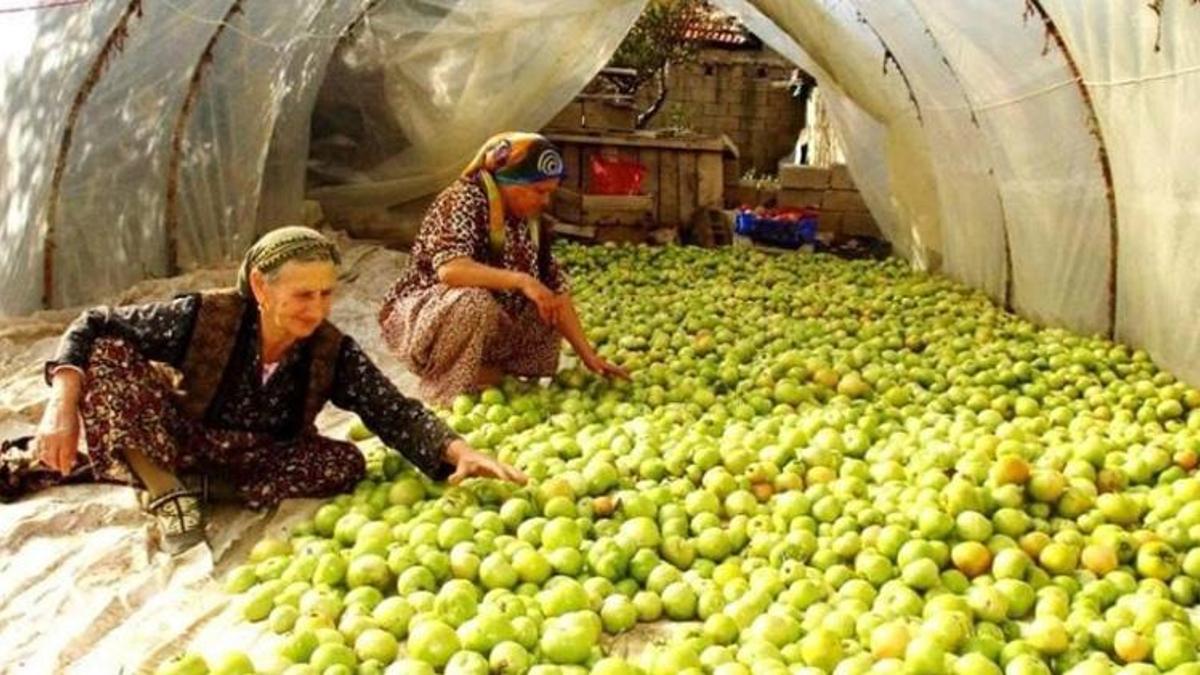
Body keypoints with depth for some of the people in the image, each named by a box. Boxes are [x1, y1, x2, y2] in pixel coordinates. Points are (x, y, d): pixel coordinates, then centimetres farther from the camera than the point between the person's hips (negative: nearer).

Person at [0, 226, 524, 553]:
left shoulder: (334, 353, -19)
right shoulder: (206, 317, -25)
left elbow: (396, 413, -24)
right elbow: (94, 326, -18)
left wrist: (459, 453, -41)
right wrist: (63, 406, -31)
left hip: (253, 457, 3)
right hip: (172, 440, -3)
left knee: (345, 463, -26)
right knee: (107, 354, -26)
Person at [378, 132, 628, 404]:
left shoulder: (531, 221, -1)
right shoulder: (465, 200, -21)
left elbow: (556, 288, 0)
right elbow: (449, 268, -38)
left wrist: (588, 355, -6)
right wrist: (521, 281, -42)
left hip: (485, 329, 8)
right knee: (475, 301, -36)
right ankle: (446, 395, -14)